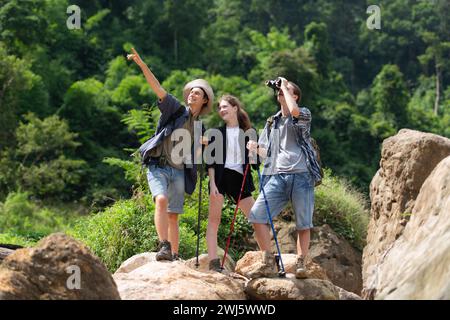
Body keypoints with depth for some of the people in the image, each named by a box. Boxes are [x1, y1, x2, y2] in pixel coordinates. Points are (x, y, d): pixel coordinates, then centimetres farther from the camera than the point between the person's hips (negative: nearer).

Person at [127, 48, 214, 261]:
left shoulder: (199, 127, 16)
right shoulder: (176, 110, 5)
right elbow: (157, 88, -8)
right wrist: (142, 65, -19)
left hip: (179, 170, 4)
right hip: (158, 166, -4)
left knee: (173, 216, 5)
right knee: (161, 199, -28)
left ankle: (174, 256, 11)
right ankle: (164, 246, -34)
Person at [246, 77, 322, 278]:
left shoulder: (304, 115, 7)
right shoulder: (272, 122, 23)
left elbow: (294, 111, -19)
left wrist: (285, 88, -4)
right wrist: (256, 149, 3)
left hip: (301, 176, -4)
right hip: (277, 176, 4)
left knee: (303, 224, -2)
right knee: (257, 215, -11)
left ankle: (301, 263, 8)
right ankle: (268, 259, -1)